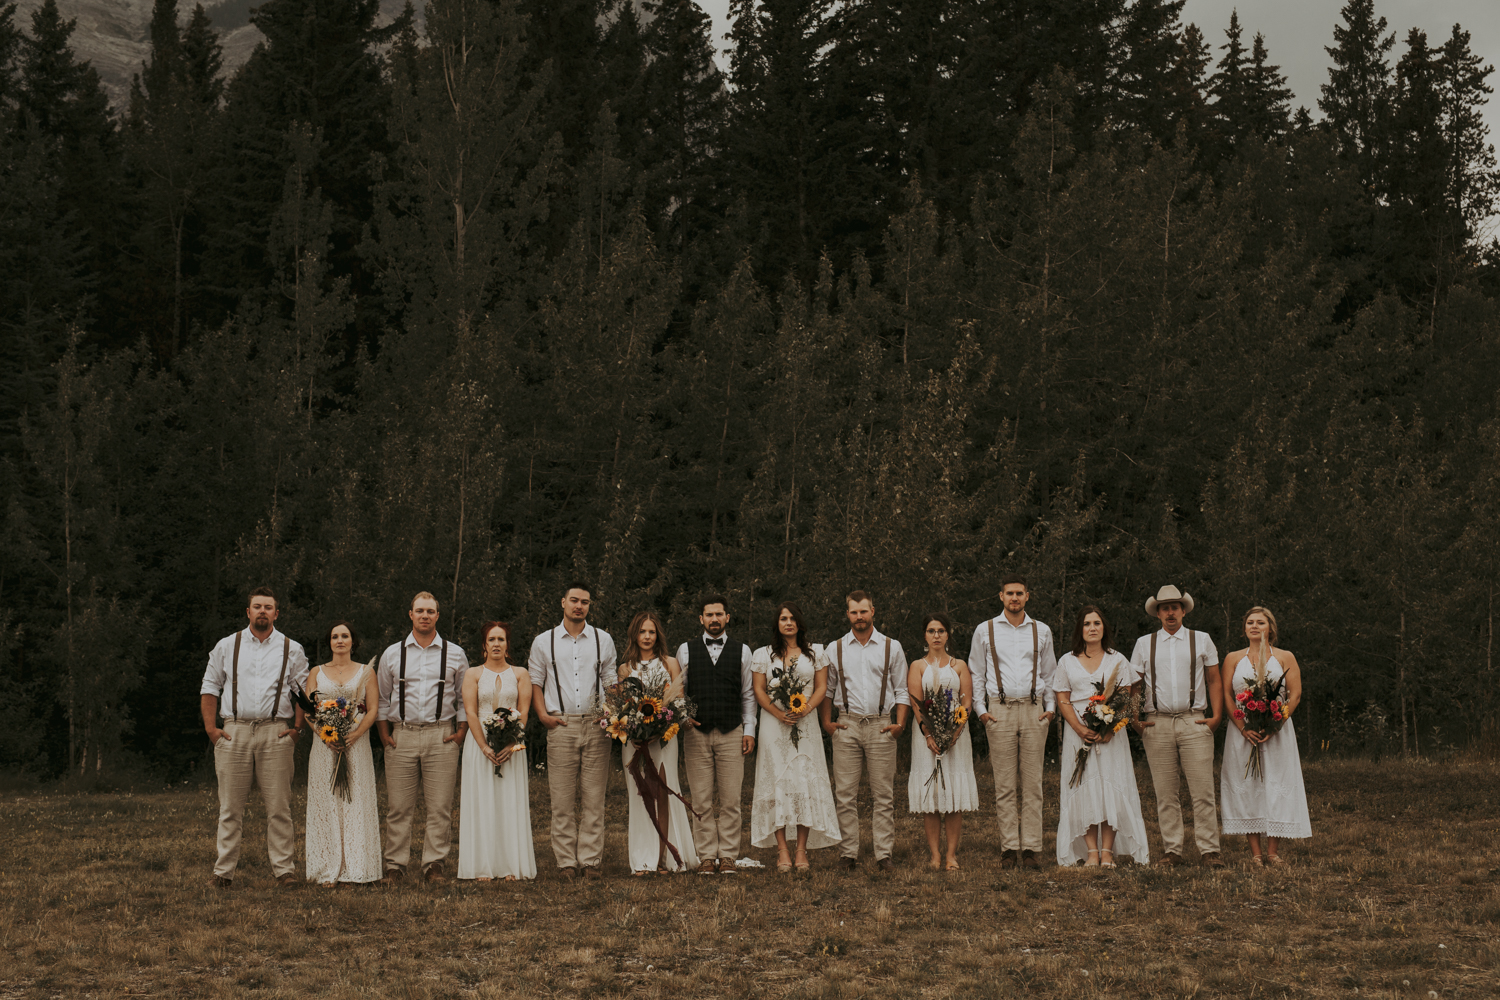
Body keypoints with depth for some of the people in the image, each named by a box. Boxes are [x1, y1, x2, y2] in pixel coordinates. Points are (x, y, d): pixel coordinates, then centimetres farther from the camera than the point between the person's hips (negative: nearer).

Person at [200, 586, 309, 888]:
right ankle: (224, 871, 6)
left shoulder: (292, 650, 10)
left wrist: (296, 727, 0)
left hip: (276, 732, -1)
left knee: (279, 807, -2)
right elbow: (210, 687, 14)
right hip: (234, 731, 1)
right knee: (230, 806, 2)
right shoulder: (226, 646, 12)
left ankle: (284, 869, 2)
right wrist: (210, 727, 4)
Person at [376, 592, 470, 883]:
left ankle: (434, 864, 5)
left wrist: (461, 732, 3)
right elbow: (382, 698, 14)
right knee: (398, 807, 0)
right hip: (401, 736, 0)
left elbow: (465, 698, 13)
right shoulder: (392, 654, 11)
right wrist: (384, 734, 6)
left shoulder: (455, 654, 9)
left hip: (441, 736, 0)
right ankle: (395, 866, 6)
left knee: (440, 807, -2)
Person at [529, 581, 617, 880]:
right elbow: (535, 682, 13)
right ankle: (566, 861, 3)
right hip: (561, 725, -1)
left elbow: (611, 681, 15)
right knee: (563, 799, -2)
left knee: (594, 798, -1)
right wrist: (542, 714, -1)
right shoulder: (543, 642, 9)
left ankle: (591, 860, 3)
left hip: (596, 724, 1)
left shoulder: (603, 640, 12)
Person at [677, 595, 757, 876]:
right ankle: (706, 858, 5)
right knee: (702, 802, -1)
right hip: (696, 734, 0)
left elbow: (748, 694, 10)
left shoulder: (741, 651, 9)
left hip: (732, 734, 0)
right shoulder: (686, 650, 8)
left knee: (731, 801, -2)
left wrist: (749, 731, 4)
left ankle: (727, 857, 4)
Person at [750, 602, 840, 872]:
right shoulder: (763, 654, 8)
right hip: (774, 725, 0)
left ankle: (802, 850, -3)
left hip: (805, 724, 1)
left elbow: (821, 687, 6)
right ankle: (782, 851, -4)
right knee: (777, 782, -5)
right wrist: (779, 713, -11)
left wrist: (804, 709, -11)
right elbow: (759, 690, 3)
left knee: (805, 782, -6)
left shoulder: (815, 652, 10)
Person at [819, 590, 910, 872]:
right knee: (846, 794, -1)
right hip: (847, 725, 1)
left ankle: (884, 854, 2)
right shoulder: (836, 649, 10)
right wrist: (826, 722, 5)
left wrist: (900, 723, -2)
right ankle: (848, 854, 3)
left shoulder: (892, 647, 8)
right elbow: (826, 689, 17)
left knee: (883, 794, -1)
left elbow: (902, 690, 9)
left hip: (881, 726, -1)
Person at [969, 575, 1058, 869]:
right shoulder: (985, 630, 8)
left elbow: (1049, 674, 17)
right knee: (1005, 785, -3)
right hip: (1000, 710, -1)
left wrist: (1051, 707, 6)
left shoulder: (1042, 631, 13)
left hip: (1034, 710, 1)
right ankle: (1009, 849, 0)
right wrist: (981, 709, 1)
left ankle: (1031, 848, 0)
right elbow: (977, 674, 10)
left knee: (1032, 784, -1)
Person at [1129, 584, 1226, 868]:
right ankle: (1172, 851, 7)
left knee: (1203, 790, -7)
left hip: (1194, 721, -1)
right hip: (1157, 724, 1)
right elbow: (1133, 685, 14)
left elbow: (1214, 681, 11)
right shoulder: (1144, 644, 13)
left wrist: (1216, 715, -1)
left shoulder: (1202, 640, 12)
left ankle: (1208, 850, -4)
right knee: (1165, 793, 1)